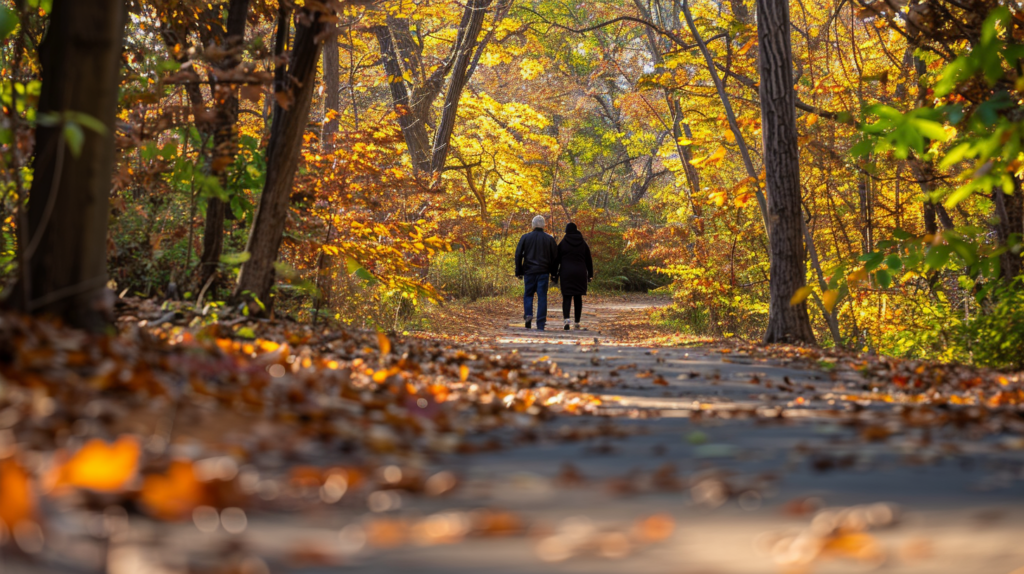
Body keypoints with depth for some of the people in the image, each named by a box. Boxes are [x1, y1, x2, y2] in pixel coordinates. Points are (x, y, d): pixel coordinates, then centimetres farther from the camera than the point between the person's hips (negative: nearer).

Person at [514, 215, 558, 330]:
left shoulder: (525, 237, 2)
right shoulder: (549, 239, 3)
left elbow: (518, 255, 1)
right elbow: (555, 257, 4)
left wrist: (518, 272, 6)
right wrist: (553, 272, 12)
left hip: (529, 272, 0)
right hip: (543, 272, 0)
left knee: (528, 294, 15)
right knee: (542, 297, 2)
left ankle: (528, 314, -10)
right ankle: (541, 324, -1)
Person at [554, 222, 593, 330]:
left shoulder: (562, 243, -1)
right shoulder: (583, 244, 6)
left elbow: (557, 260, -1)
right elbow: (588, 261, 7)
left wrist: (555, 274, 5)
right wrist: (590, 275, 13)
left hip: (566, 273, -2)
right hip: (580, 273, 2)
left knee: (567, 297, -3)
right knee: (578, 297, 10)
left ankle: (566, 318, -26)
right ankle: (577, 322, 13)